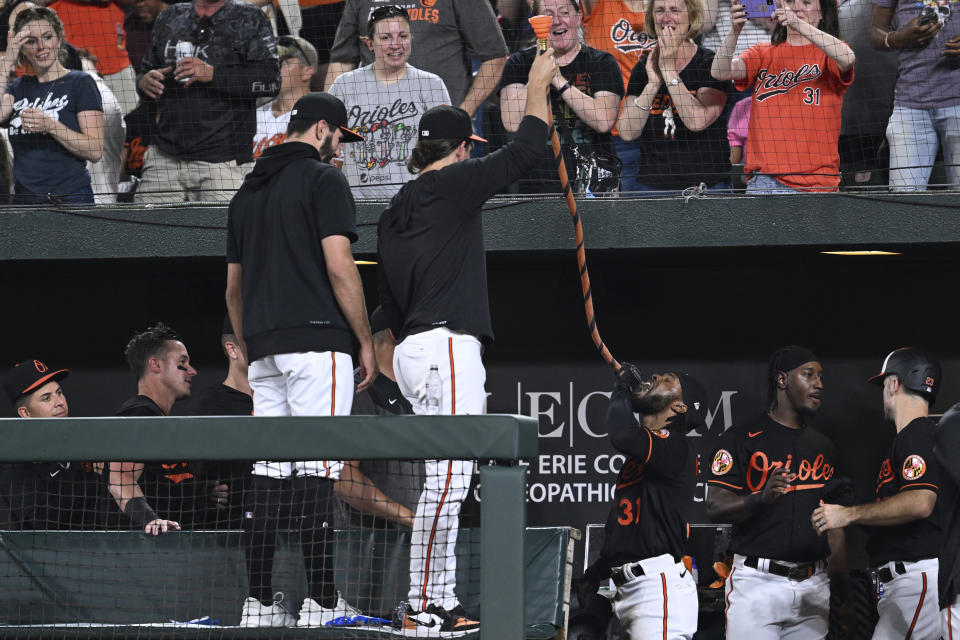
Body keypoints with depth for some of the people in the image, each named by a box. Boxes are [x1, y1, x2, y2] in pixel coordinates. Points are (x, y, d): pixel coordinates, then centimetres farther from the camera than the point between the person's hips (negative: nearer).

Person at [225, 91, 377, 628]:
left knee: (269, 471, 6)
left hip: (265, 349, 7)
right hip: (316, 341, -7)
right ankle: (322, 601, -12)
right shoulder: (323, 179, -3)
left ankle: (260, 602, 2)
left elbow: (233, 286, 21)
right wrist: (366, 341, -5)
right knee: (318, 468, -9)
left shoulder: (249, 191, 20)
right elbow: (339, 267, -12)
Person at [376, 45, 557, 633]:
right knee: (447, 480, -12)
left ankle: (440, 603, 10)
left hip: (415, 347, 10)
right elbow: (523, 153, -3)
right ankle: (422, 607, -16)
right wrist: (538, 87, 10)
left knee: (450, 483, 11)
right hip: (448, 347, -10)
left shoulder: (396, 212, 20)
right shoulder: (452, 185, -5)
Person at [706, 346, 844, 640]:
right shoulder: (742, 437, -1)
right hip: (757, 582, -6)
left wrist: (842, 589, 10)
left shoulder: (823, 446, 19)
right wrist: (761, 498, -28)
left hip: (813, 586, 6)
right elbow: (715, 507, -9)